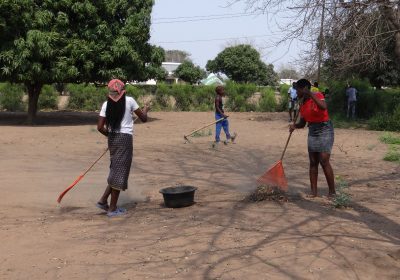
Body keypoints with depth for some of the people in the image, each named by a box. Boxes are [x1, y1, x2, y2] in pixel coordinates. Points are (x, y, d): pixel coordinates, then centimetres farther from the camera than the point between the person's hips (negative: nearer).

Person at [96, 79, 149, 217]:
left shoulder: (106, 104, 4)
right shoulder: (129, 101, -5)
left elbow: (100, 127, -1)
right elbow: (143, 118, 3)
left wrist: (110, 135, 15)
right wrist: (145, 110, 24)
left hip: (112, 139, 5)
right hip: (125, 139, -5)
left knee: (116, 170, 19)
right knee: (120, 172, 0)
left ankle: (103, 200, 15)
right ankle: (112, 209, 5)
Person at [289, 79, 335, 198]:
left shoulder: (317, 95, -12)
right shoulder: (302, 104, 7)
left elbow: (323, 107, -33)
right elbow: (302, 123, 12)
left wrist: (310, 94, -32)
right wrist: (294, 126, -10)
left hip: (324, 130, -7)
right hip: (312, 132, 7)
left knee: (324, 161, -12)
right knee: (313, 162, 5)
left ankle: (332, 192, -2)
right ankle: (314, 191, 11)